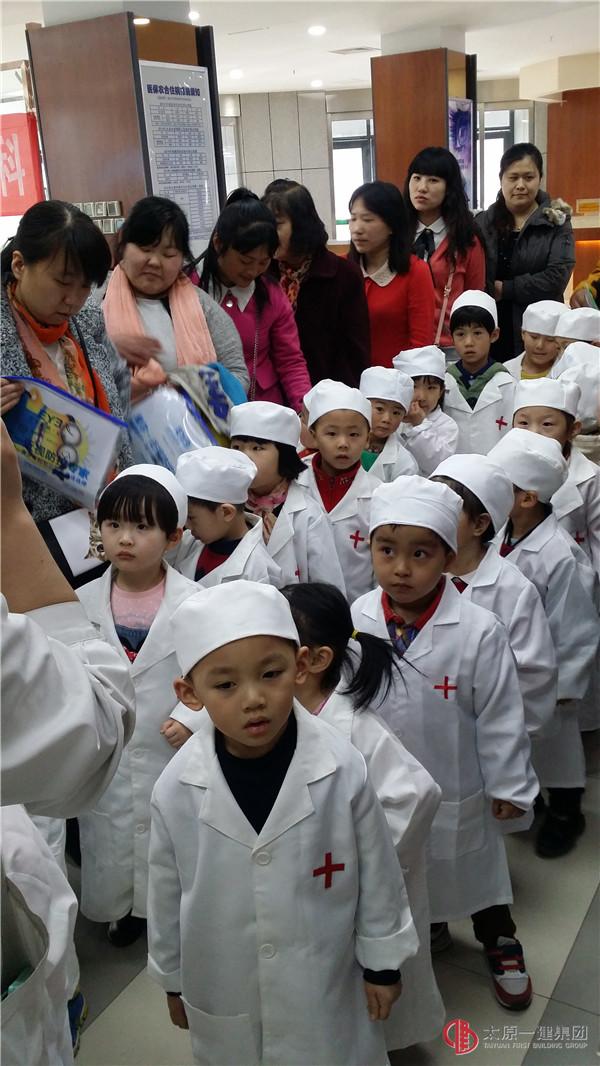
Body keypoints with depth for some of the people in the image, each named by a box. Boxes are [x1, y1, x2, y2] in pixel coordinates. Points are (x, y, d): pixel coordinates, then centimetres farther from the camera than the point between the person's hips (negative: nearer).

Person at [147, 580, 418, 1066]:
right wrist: (172, 980, 8)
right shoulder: (176, 788, -20)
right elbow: (167, 895, -3)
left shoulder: (342, 767, -24)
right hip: (223, 995, 1)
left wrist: (382, 962, 1)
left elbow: (377, 873, -9)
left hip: (329, 988, -1)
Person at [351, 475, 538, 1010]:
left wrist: (509, 785, -5)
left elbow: (500, 715, -14)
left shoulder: (479, 630, -25)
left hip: (457, 791, -3)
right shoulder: (356, 621, -16)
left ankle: (501, 946, 49)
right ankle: (427, 929, 55)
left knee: (471, 865, 21)